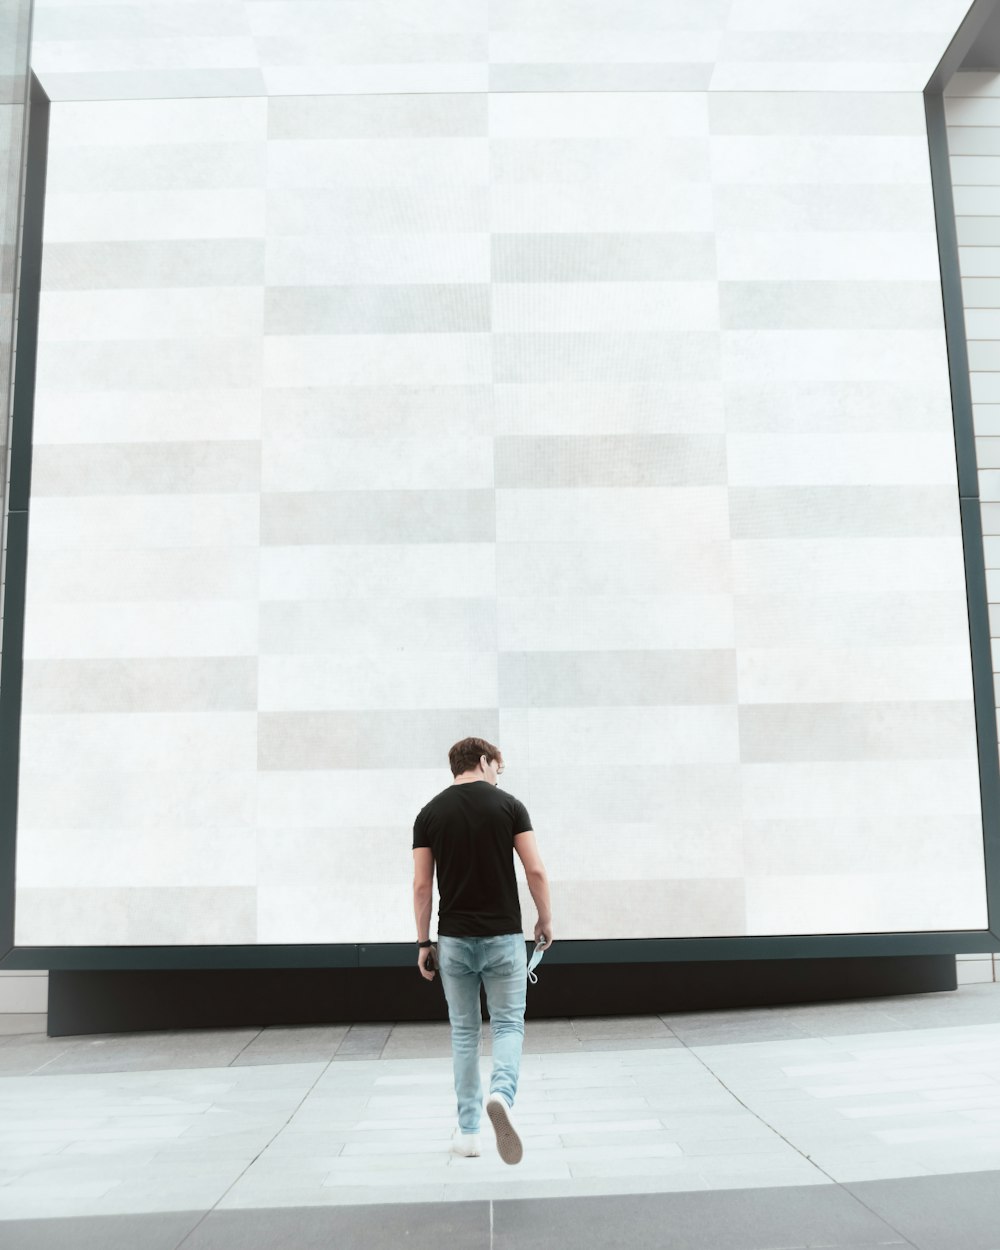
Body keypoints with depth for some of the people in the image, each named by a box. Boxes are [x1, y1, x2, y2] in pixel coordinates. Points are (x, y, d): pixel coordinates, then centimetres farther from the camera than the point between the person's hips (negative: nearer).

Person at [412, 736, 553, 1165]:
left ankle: (467, 1131, 15)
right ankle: (501, 1095, -20)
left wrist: (423, 941, 6)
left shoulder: (430, 813, 0)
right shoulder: (509, 805, -4)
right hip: (503, 936, -2)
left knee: (464, 1033, 14)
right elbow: (535, 871, -8)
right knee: (508, 1025, 8)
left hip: (454, 938, 2)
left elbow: (422, 884, -1)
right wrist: (545, 920, 6)